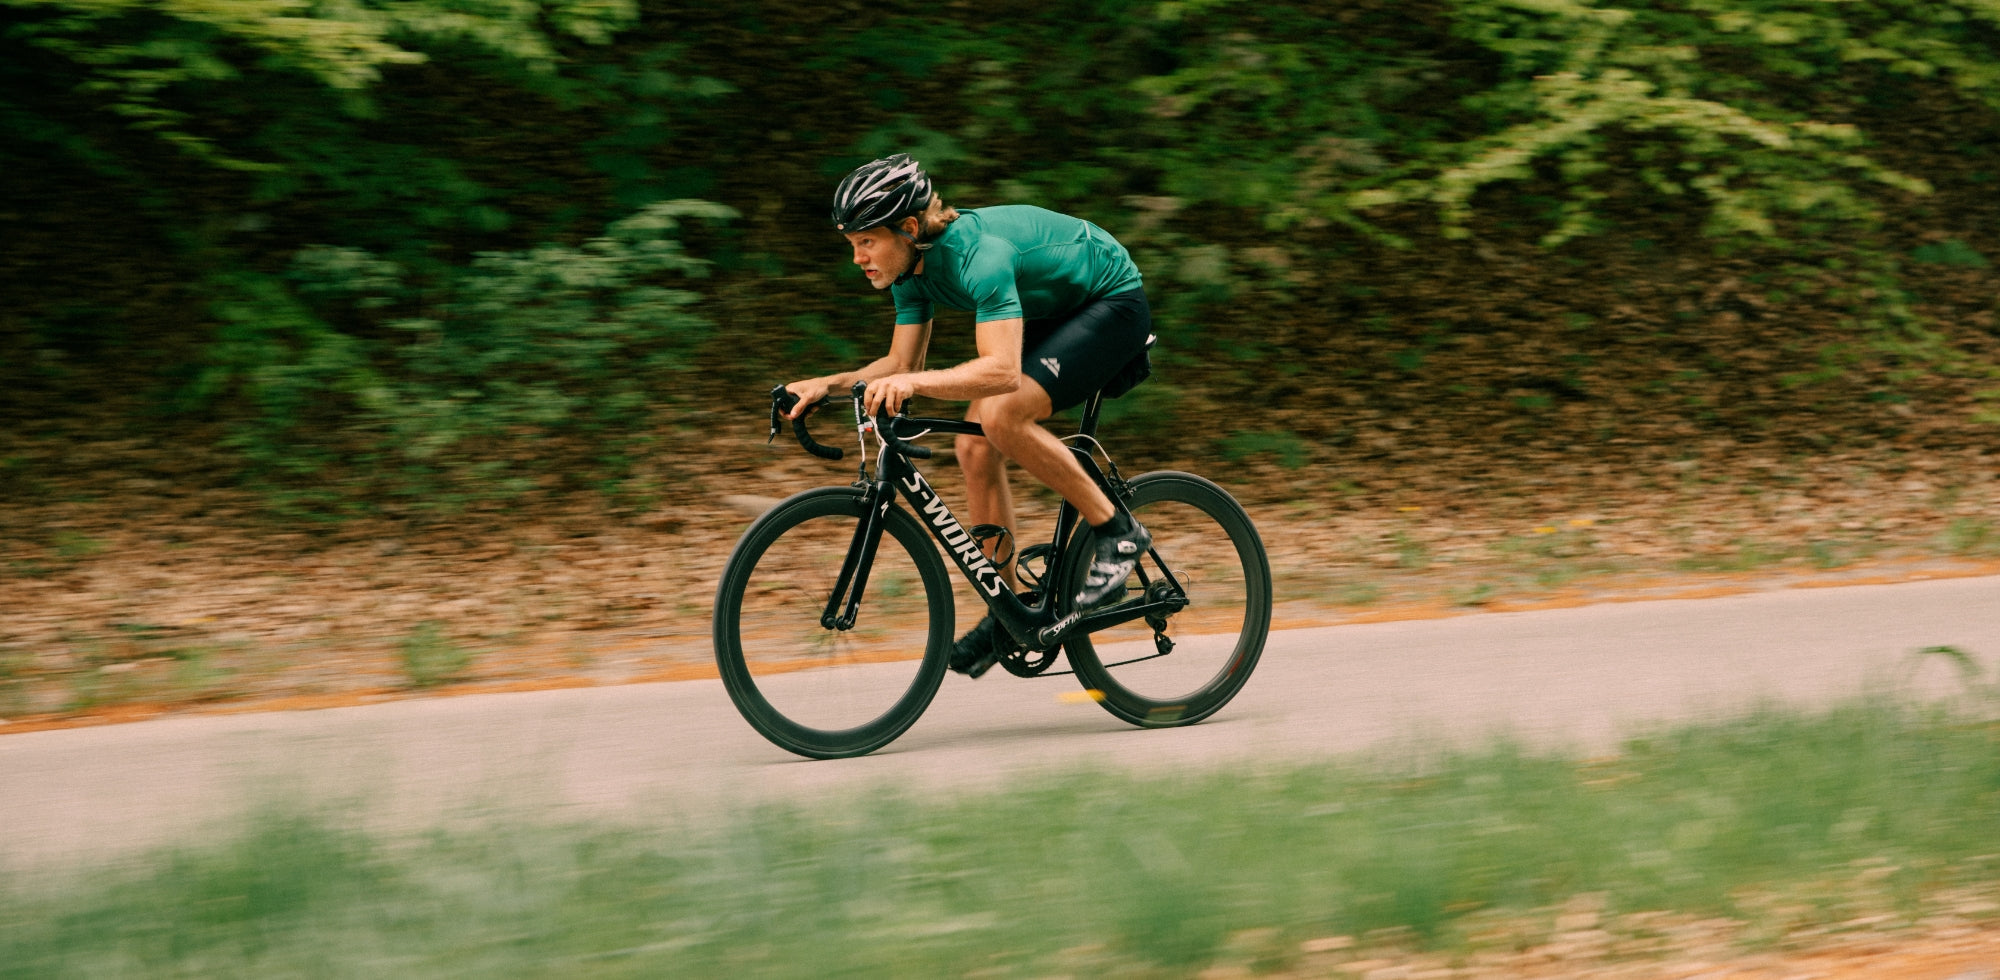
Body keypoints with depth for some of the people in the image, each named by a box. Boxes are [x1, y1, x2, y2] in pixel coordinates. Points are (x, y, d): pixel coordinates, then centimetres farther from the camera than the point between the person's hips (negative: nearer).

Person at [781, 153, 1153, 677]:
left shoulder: (978, 253, -34)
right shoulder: (913, 267, -8)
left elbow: (1001, 370, -44)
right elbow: (901, 363, 0)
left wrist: (914, 382, -55)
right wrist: (827, 385, -14)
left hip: (1114, 305, -9)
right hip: (1050, 313, 9)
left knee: (1001, 415, -28)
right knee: (975, 448, -5)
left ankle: (1117, 531, -13)